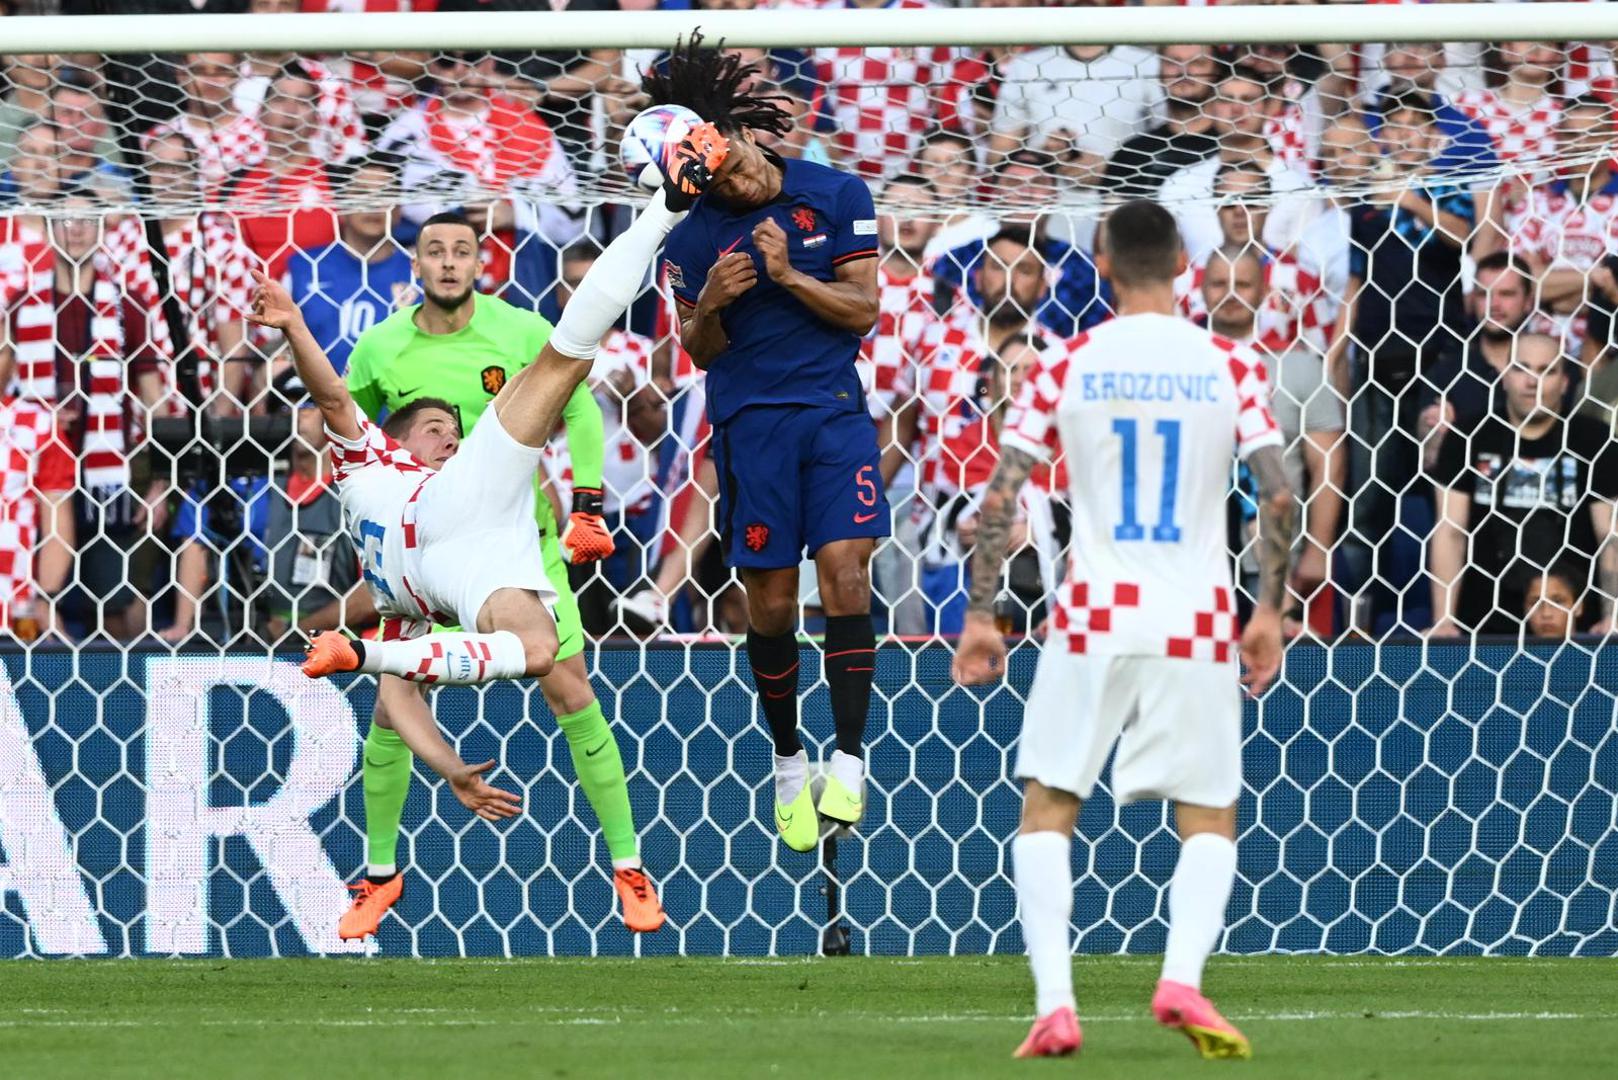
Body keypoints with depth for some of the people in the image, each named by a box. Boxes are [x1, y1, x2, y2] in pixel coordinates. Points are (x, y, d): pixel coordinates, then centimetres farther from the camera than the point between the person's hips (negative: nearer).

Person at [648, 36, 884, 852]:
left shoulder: (838, 196, -1)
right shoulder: (693, 237, 0)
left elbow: (862, 309, 1)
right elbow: (700, 350, 8)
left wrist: (789, 276, -14)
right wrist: (709, 305, -13)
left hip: (835, 411, -1)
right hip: (749, 418, 1)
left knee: (846, 571, -15)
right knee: (770, 601, 1)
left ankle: (848, 763, -15)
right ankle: (788, 767, 18)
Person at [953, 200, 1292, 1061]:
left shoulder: (1065, 368, 0)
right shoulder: (1229, 366, 0)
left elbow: (999, 498, -3)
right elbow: (1278, 497, -3)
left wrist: (979, 616, 4)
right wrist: (1269, 611, 8)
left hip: (1095, 612, 0)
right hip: (1197, 622, 1)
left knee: (1047, 809, 10)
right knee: (1210, 819, 12)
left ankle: (1054, 1000, -7)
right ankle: (1182, 977, -13)